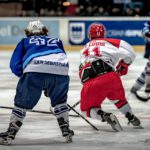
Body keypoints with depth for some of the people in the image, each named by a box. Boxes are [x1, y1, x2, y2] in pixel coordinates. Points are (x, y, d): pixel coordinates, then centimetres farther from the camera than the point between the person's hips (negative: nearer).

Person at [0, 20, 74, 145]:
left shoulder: (25, 42, 30)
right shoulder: (57, 41, 37)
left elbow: (15, 65, 20)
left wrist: (25, 75, 34)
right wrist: (50, 87, 38)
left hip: (35, 70, -2)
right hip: (61, 71, 2)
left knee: (22, 102, 11)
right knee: (60, 100, 28)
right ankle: (66, 131, 25)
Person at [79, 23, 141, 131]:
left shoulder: (85, 49, 27)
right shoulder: (106, 42, 13)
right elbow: (128, 50, 4)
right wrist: (123, 66, 21)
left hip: (90, 84, 0)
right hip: (110, 77, 0)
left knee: (87, 109, 18)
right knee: (117, 97, 31)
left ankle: (105, 116, -8)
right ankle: (132, 118, 32)